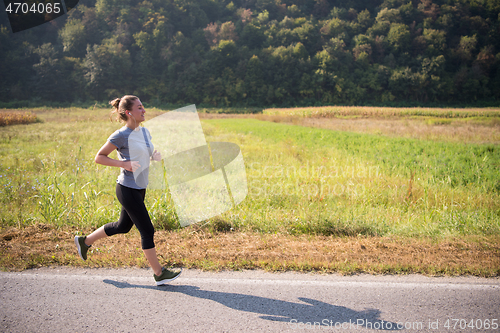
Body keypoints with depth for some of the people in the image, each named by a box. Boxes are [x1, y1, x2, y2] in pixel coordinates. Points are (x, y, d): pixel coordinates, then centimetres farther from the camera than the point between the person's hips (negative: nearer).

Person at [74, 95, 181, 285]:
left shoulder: (144, 131, 7)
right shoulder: (121, 135, -15)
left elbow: (148, 154, 21)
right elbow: (99, 157, -10)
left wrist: (156, 156, -3)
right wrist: (124, 164, -22)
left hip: (139, 189, 9)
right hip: (127, 190, -9)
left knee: (123, 227, 23)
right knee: (147, 230, -3)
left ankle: (85, 241, 42)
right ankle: (159, 273, 9)